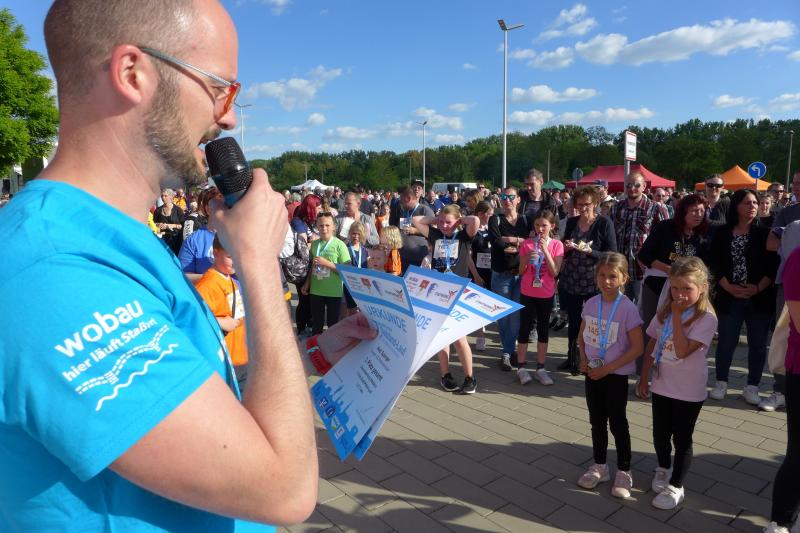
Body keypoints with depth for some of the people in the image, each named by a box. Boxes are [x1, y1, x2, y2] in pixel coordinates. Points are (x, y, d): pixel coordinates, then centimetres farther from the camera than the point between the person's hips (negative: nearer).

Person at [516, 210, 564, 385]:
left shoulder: (556, 245, -4)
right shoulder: (527, 243, -3)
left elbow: (554, 272, -12)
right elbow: (521, 272, -1)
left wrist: (545, 250, -19)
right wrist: (527, 259, -20)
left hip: (546, 294, 0)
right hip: (527, 293, 0)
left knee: (543, 329, 9)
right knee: (525, 328, 4)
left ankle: (541, 368, 17)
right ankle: (521, 367, 12)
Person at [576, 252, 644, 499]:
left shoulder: (627, 308, -17)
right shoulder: (590, 304, -2)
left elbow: (637, 347, -16)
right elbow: (582, 336, 10)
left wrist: (607, 368, -18)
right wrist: (584, 359, -7)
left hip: (616, 375, -5)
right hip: (592, 373, 5)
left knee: (617, 423, 8)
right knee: (597, 421, 17)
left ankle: (623, 471, 27)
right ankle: (599, 466, 34)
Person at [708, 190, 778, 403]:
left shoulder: (764, 233, 3)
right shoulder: (722, 233, 2)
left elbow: (774, 264, -1)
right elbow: (714, 263, -2)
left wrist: (758, 288, -13)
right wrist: (729, 287, -13)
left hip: (760, 298, 1)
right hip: (729, 297, -1)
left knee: (758, 344, 6)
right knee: (726, 342, 6)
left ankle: (751, 387, 18)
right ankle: (721, 383, 20)